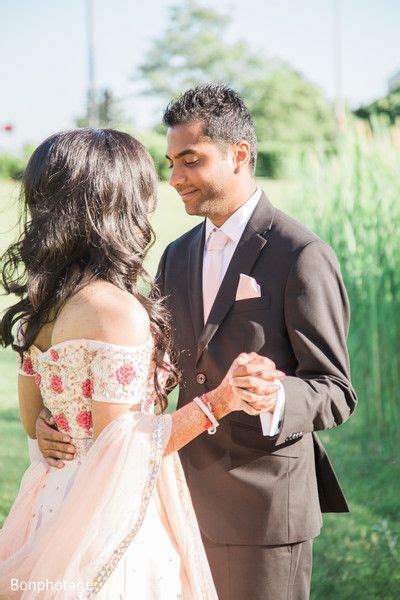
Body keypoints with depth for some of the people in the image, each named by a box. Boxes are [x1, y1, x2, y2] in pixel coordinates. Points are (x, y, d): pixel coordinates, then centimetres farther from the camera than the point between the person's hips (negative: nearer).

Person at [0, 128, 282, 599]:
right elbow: (117, 449, -21)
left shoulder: (39, 302, 2)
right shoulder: (120, 312, -23)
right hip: (108, 520, -8)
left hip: (52, 502, 9)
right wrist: (218, 402, -23)